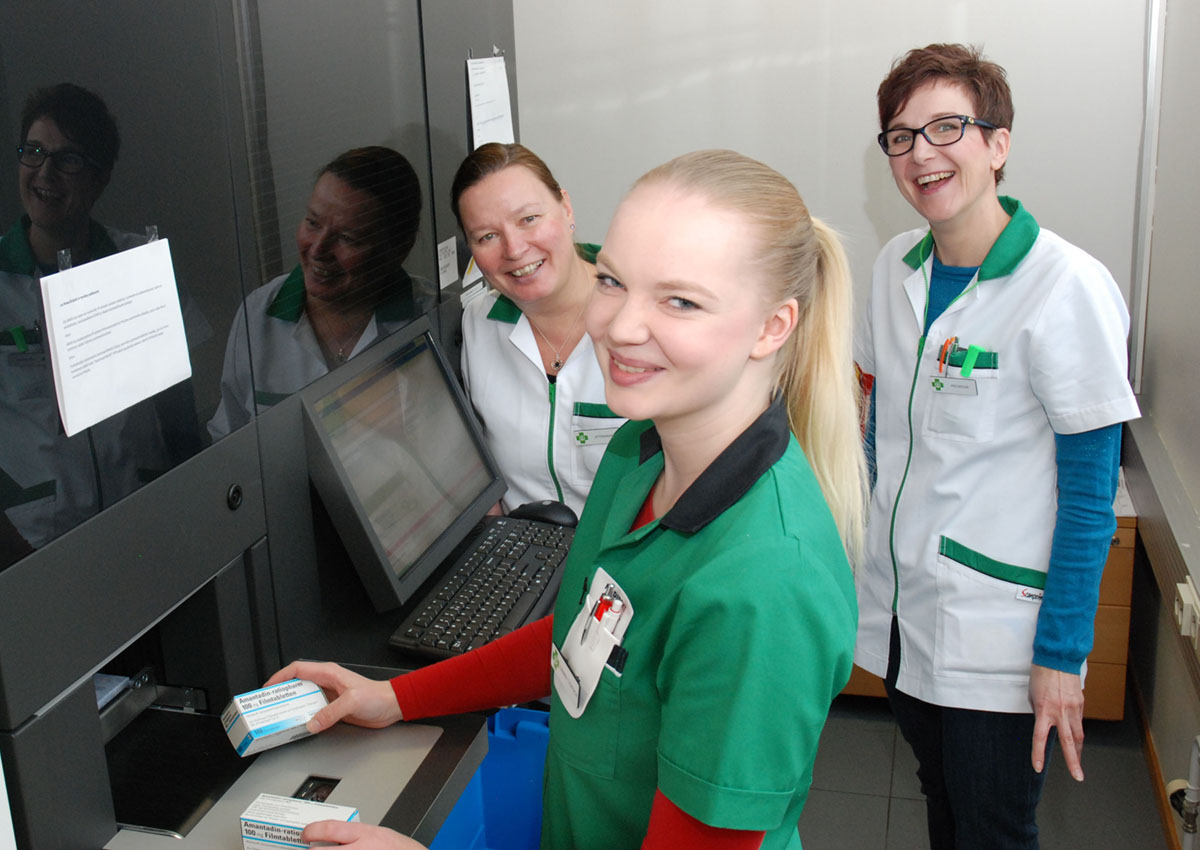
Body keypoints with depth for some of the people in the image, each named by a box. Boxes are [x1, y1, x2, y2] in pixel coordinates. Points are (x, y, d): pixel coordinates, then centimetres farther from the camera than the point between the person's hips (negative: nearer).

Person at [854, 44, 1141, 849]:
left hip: (997, 635, -6)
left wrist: (1061, 654, -14)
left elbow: (1089, 493, -14)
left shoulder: (1068, 288, -17)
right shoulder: (897, 267, 2)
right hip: (904, 611, 6)